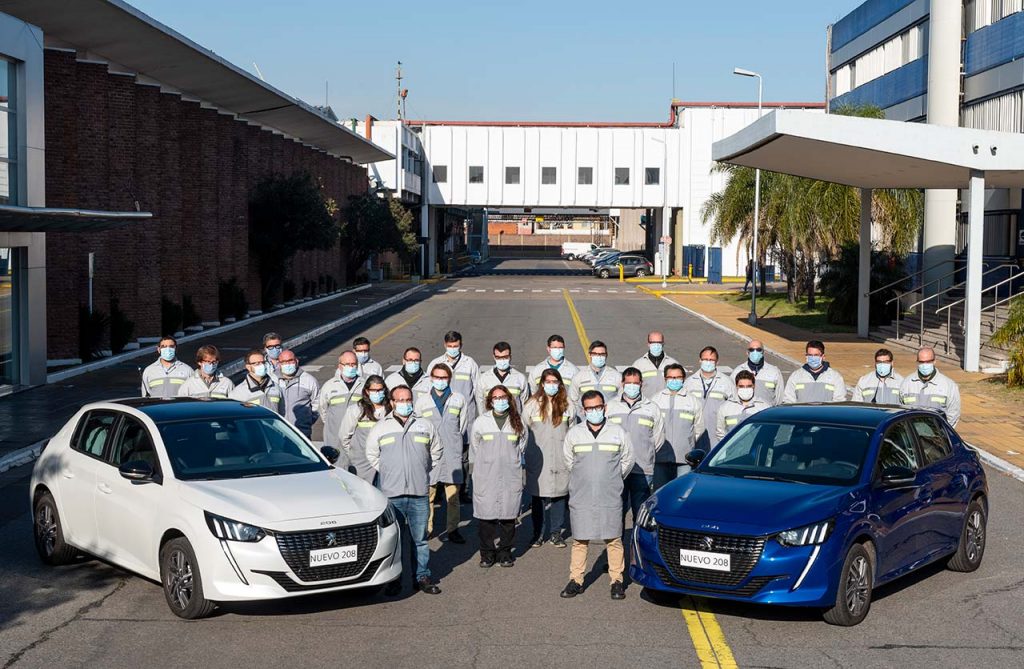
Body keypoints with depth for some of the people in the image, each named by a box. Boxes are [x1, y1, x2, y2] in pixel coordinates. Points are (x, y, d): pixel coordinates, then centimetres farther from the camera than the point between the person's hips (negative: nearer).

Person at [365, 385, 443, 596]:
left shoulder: (425, 426, 9)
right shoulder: (380, 427, 6)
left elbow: (436, 451, 20)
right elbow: (371, 455, 15)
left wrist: (424, 471, 12)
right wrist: (386, 472, 7)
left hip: (419, 493, 1)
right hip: (391, 493, -1)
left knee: (420, 538, 5)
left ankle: (423, 576, 13)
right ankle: (394, 579, 10)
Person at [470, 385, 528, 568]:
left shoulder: (518, 422, 8)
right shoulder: (481, 421, 3)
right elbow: (474, 450, 10)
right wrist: (478, 470, 9)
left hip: (511, 477, 1)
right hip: (486, 478, -1)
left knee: (508, 516, 3)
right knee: (486, 516, -1)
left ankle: (505, 553, 15)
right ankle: (487, 554, 10)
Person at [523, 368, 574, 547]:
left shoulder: (567, 405, 6)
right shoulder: (533, 404, 2)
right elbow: (524, 430, 5)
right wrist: (525, 454, 2)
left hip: (560, 460, 1)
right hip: (537, 459, -1)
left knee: (559, 494, 3)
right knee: (538, 497, 3)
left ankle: (556, 533, 14)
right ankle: (538, 533, 14)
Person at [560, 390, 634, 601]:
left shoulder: (618, 432, 3)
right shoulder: (574, 433, 4)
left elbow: (627, 460, 14)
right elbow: (569, 460, 17)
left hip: (610, 498, -1)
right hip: (581, 497, 1)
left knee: (614, 539, 1)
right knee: (580, 540, 4)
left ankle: (617, 580, 9)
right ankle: (576, 580, 12)